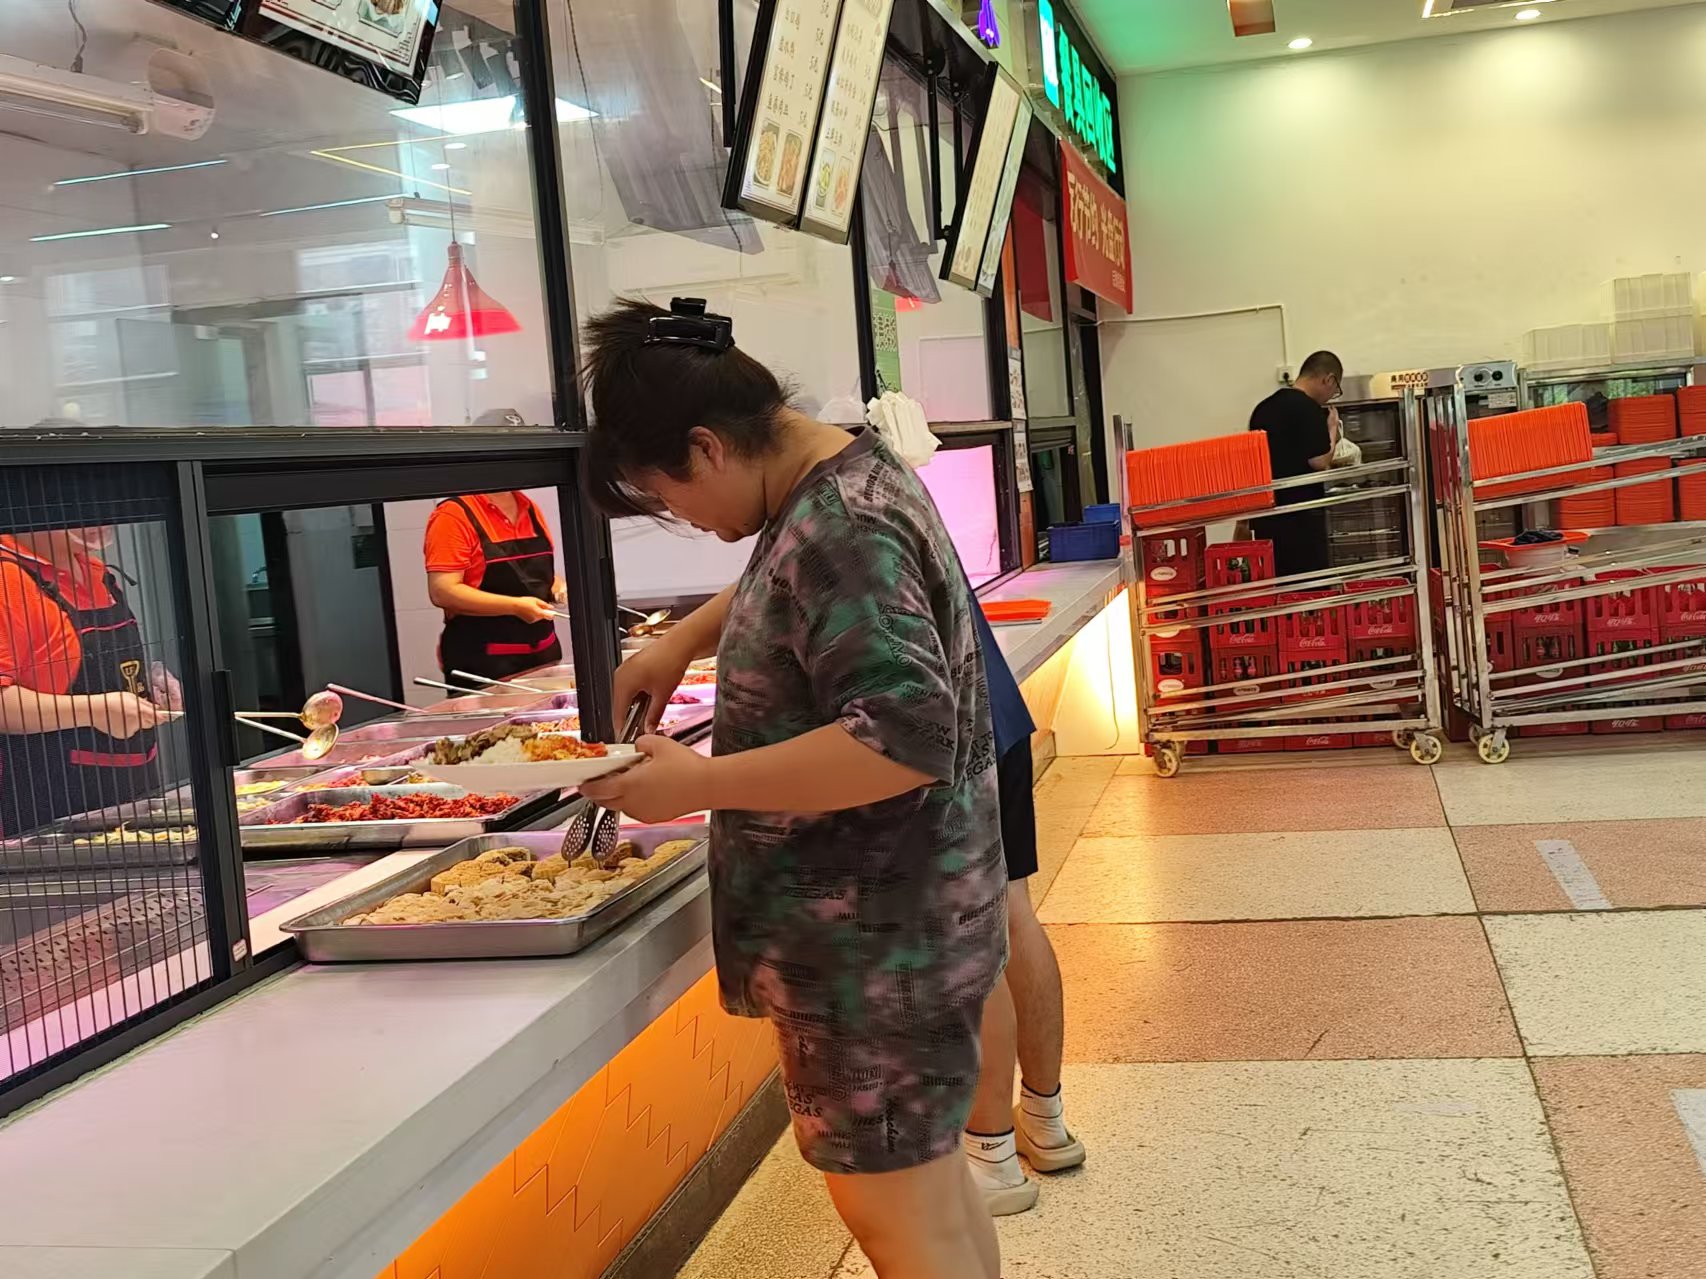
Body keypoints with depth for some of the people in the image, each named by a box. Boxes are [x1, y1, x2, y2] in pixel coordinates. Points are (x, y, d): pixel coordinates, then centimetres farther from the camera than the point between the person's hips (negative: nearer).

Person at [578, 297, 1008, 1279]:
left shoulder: (840, 532, -22)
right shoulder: (847, 476, 8)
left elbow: (906, 737, -31)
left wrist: (701, 784, -25)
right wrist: (683, 642, 16)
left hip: (872, 935, -10)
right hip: (899, 917, 10)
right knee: (928, 1182, 20)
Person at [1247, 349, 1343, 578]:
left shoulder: (1263, 408, 13)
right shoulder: (1308, 409, -11)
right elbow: (1319, 462, -12)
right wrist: (1332, 429, 3)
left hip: (1264, 515, 8)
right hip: (1300, 518, -8)